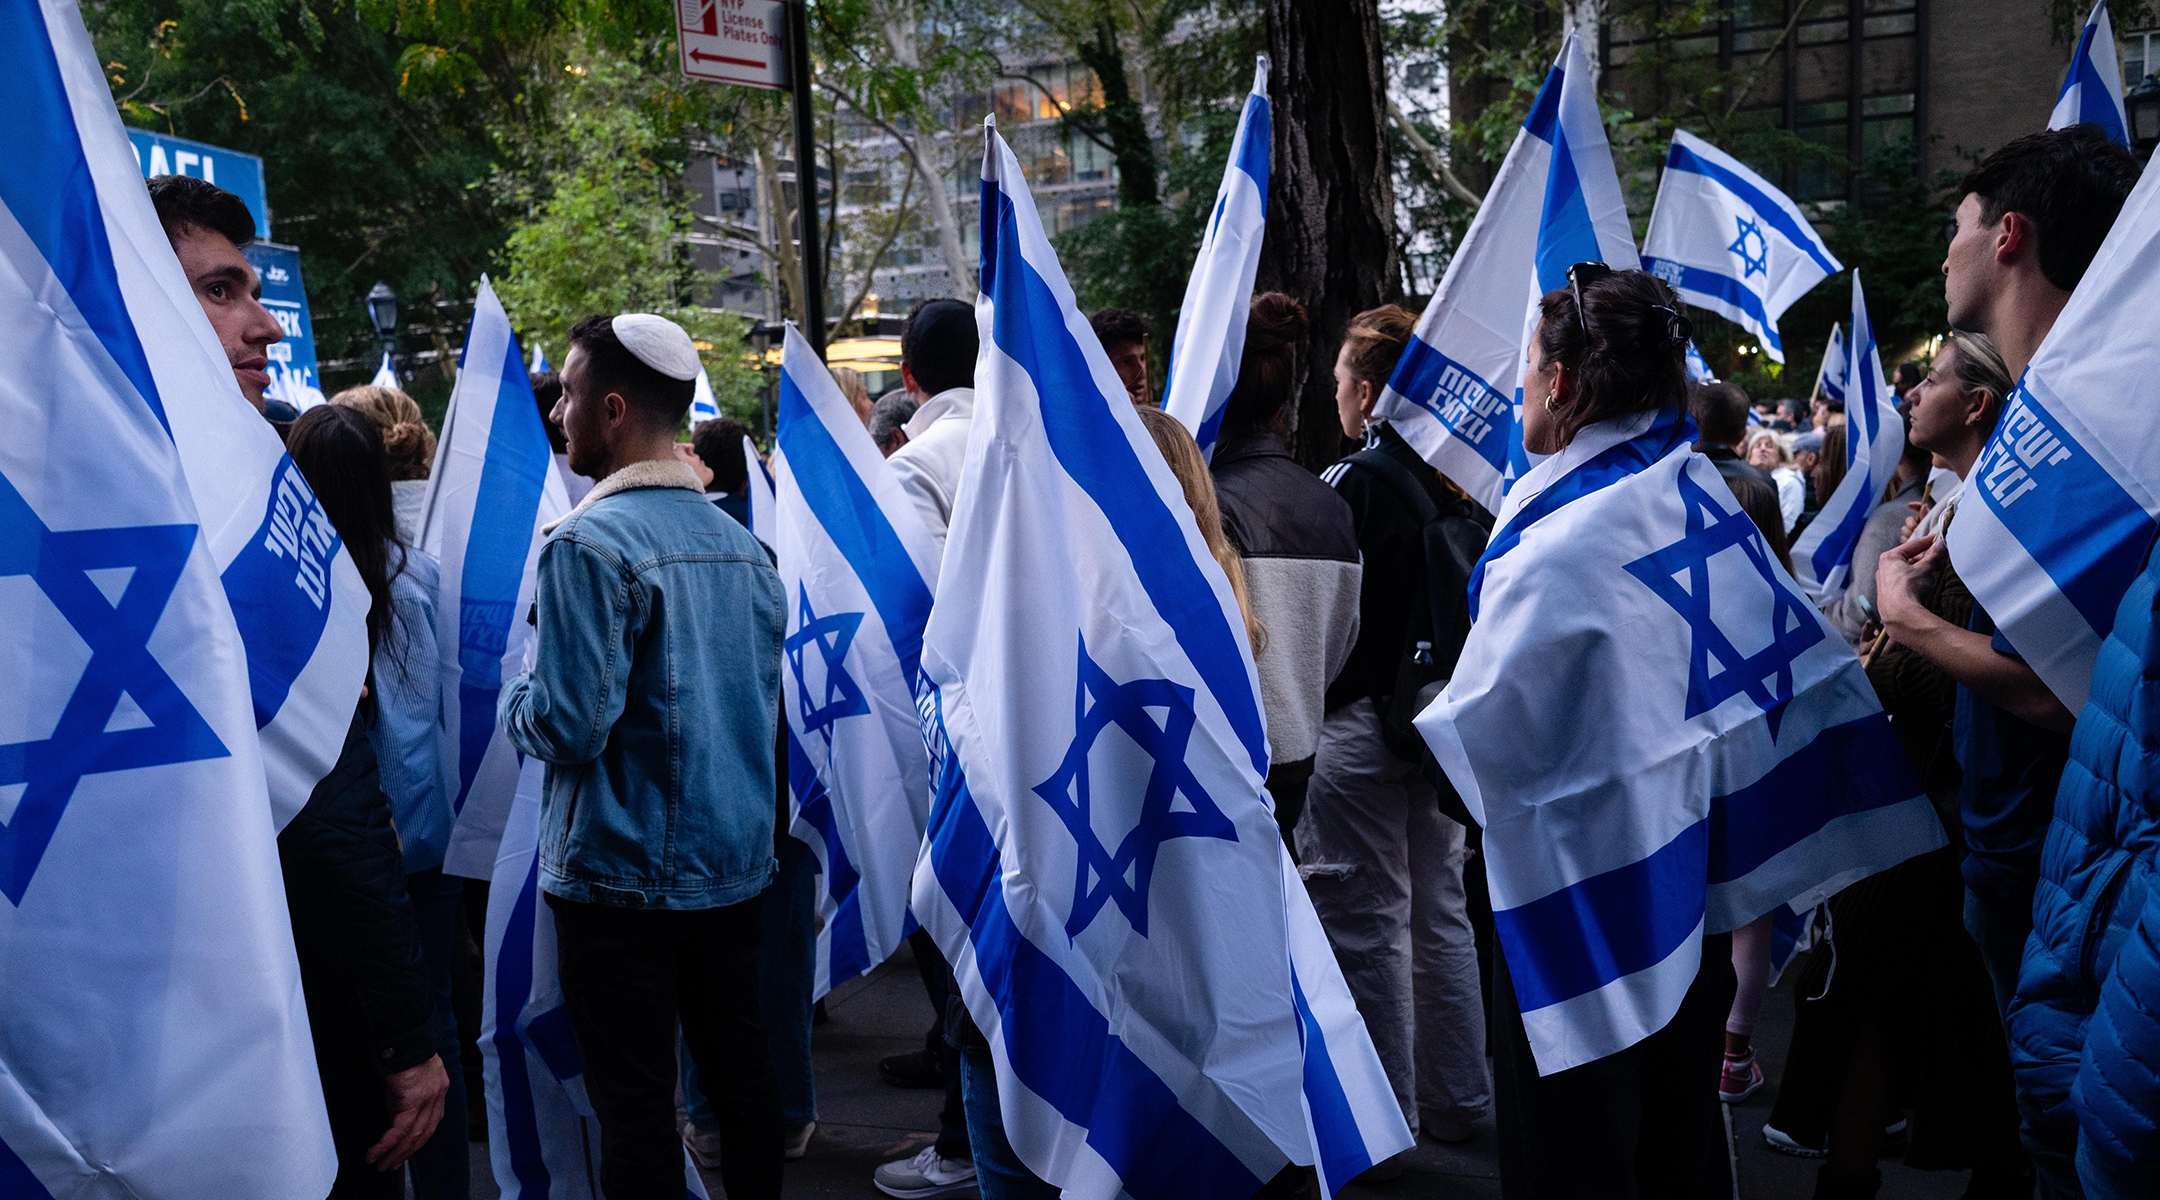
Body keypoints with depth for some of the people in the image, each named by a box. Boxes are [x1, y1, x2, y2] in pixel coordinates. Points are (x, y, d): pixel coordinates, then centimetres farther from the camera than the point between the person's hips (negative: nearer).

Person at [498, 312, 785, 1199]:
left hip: (624, 876, -7)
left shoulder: (588, 544, -16)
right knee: (739, 1070, 17)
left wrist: (512, 701, 0)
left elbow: (569, 729, -19)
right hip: (738, 860, 7)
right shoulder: (741, 543, 6)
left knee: (635, 1101, 3)